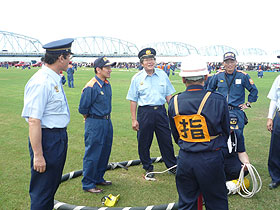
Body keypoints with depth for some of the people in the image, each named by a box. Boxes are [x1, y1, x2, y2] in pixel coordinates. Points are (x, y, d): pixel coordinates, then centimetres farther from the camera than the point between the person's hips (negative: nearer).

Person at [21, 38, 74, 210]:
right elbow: (33, 121, -25)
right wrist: (38, 155, -25)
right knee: (42, 191, 3)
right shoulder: (41, 83, -22)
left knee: (53, 184, 23)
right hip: (47, 138, -10)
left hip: (60, 136, 10)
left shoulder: (55, 79, 8)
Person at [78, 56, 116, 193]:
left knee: (104, 153, 16)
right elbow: (83, 108, -13)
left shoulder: (107, 84, 7)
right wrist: (90, 119, 1)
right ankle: (88, 184, 11)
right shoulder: (91, 87, -19)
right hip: (95, 124, -8)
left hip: (107, 122, 8)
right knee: (92, 155, -1)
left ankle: (98, 178, 32)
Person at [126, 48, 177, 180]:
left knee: (166, 140, 9)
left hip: (161, 111, 2)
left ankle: (172, 167, 27)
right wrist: (134, 119, -3)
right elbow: (133, 100, 0)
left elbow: (168, 95, 12)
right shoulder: (137, 78, -1)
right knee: (144, 143, 6)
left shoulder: (162, 75, 6)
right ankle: (148, 169, 25)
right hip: (144, 112, -1)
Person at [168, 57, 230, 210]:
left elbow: (175, 135, 7)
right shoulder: (218, 100, -14)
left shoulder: (174, 102, -5)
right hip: (211, 160, -2)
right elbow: (226, 132, 0)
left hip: (185, 159, 3)